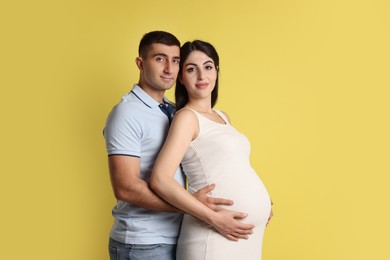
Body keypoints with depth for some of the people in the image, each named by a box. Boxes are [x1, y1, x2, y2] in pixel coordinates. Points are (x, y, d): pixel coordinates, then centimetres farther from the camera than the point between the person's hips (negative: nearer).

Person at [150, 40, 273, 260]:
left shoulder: (223, 117, 14)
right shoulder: (187, 117, -8)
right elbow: (160, 180, -19)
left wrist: (264, 203, 6)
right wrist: (215, 218, -19)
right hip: (214, 236, -7)